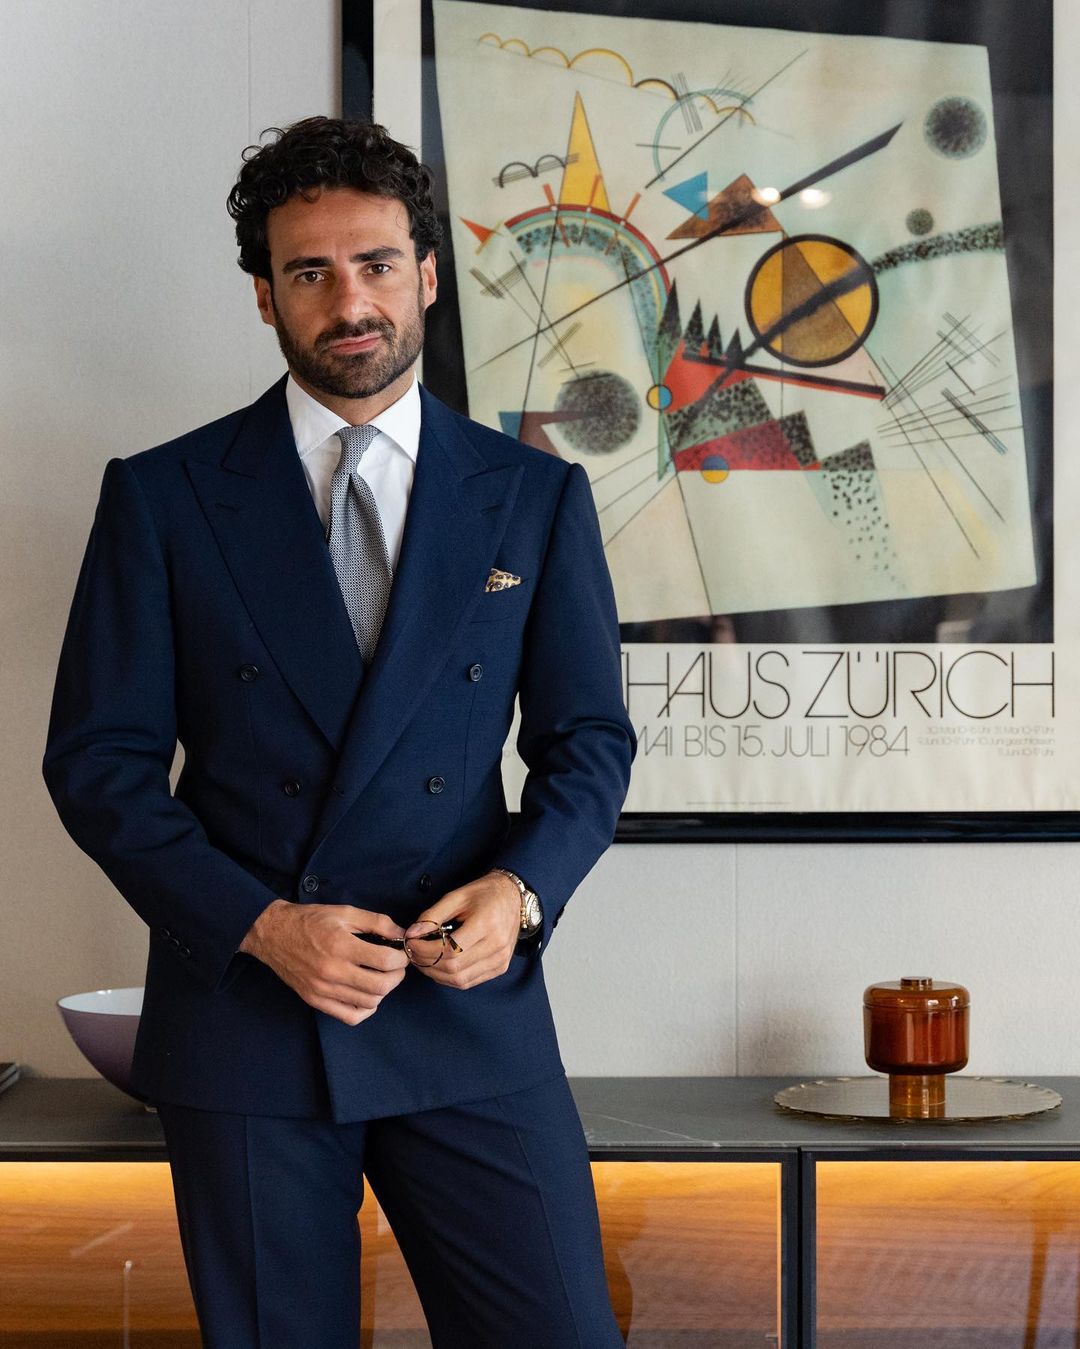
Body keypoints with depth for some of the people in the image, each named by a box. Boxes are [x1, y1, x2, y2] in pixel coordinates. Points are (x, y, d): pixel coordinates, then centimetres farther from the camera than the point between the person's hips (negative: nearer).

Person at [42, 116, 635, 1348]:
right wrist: (258, 924, -13)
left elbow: (588, 737, 9)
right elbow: (97, 760, 0)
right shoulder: (162, 496, 2)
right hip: (241, 1012, 0)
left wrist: (520, 888, -11)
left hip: (468, 1009, 1)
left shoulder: (534, 497, 6)